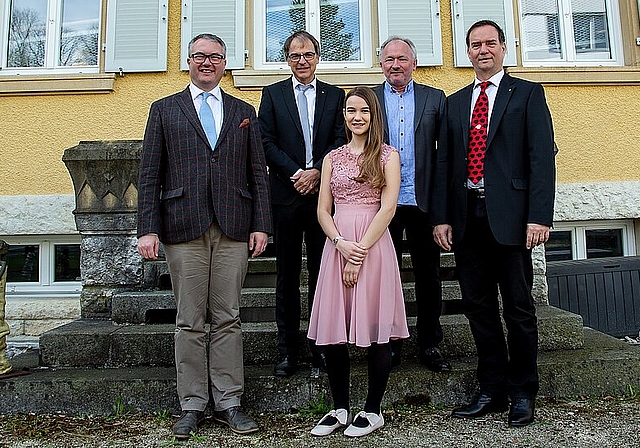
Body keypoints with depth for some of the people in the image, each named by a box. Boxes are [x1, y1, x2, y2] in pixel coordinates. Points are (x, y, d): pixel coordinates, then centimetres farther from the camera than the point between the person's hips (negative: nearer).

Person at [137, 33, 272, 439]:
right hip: (184, 228, -1)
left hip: (233, 229, 1)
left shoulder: (244, 112, 16)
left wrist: (261, 224, 1)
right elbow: (150, 175, 5)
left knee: (228, 320, 4)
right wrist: (148, 229, -4)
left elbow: (258, 173, 10)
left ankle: (228, 403, 15)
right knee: (190, 322, 4)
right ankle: (192, 406, 15)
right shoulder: (164, 110, 12)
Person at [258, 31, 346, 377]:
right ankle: (287, 350, 12)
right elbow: (266, 142, 1)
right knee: (287, 274, 4)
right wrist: (295, 173, -10)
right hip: (286, 193, 0)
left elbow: (341, 141, 3)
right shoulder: (273, 94, 10)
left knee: (322, 271, 5)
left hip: (323, 192, 1)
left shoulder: (335, 95, 12)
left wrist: (316, 171, -12)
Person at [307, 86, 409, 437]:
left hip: (373, 244, -3)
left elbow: (388, 208, -5)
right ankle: (339, 408, 20)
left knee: (375, 330, 2)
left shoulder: (387, 155, 4)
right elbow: (323, 211, 9)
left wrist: (360, 251, -12)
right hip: (337, 245, 4)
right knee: (332, 331, 4)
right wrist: (341, 244, -9)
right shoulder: (332, 158, 15)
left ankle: (373, 411, 17)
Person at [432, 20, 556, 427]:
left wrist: (539, 217, -14)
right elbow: (445, 162, 13)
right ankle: (492, 389, 22)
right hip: (467, 217, 4)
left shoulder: (527, 94, 5)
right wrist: (442, 218, 5)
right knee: (478, 306, 9)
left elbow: (542, 157, -4)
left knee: (518, 307, 4)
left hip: (509, 216, -4)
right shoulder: (455, 102, 18)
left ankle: (523, 393, 20)